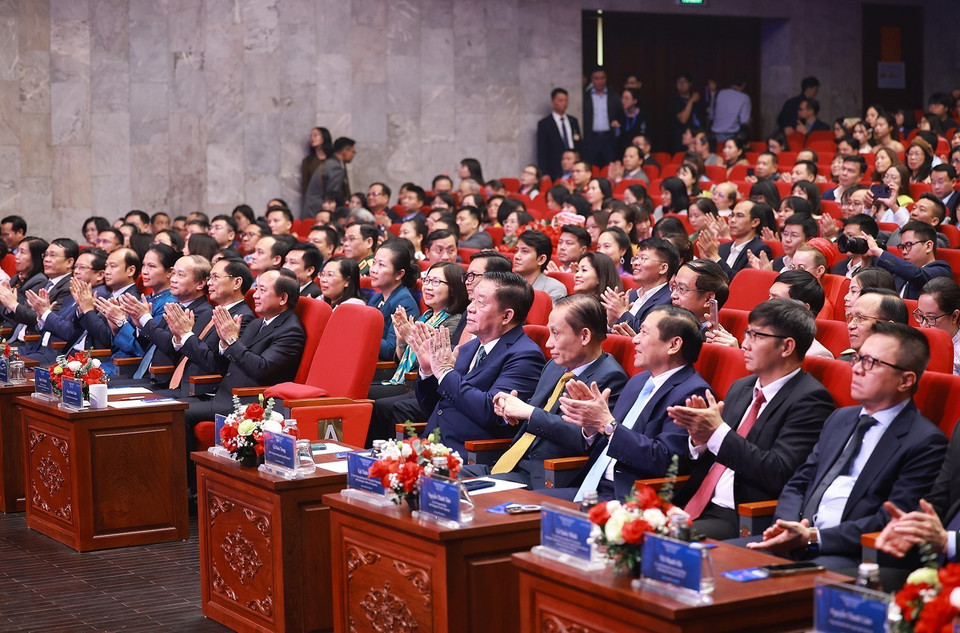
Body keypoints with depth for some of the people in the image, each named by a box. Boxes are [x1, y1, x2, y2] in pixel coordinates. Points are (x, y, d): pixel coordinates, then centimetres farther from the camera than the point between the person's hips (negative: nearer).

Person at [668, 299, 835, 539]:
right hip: (695, 507, 7)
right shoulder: (740, 388, 17)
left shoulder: (810, 399, -7)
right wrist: (699, 440, -3)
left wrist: (718, 432, -17)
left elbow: (778, 474, -17)